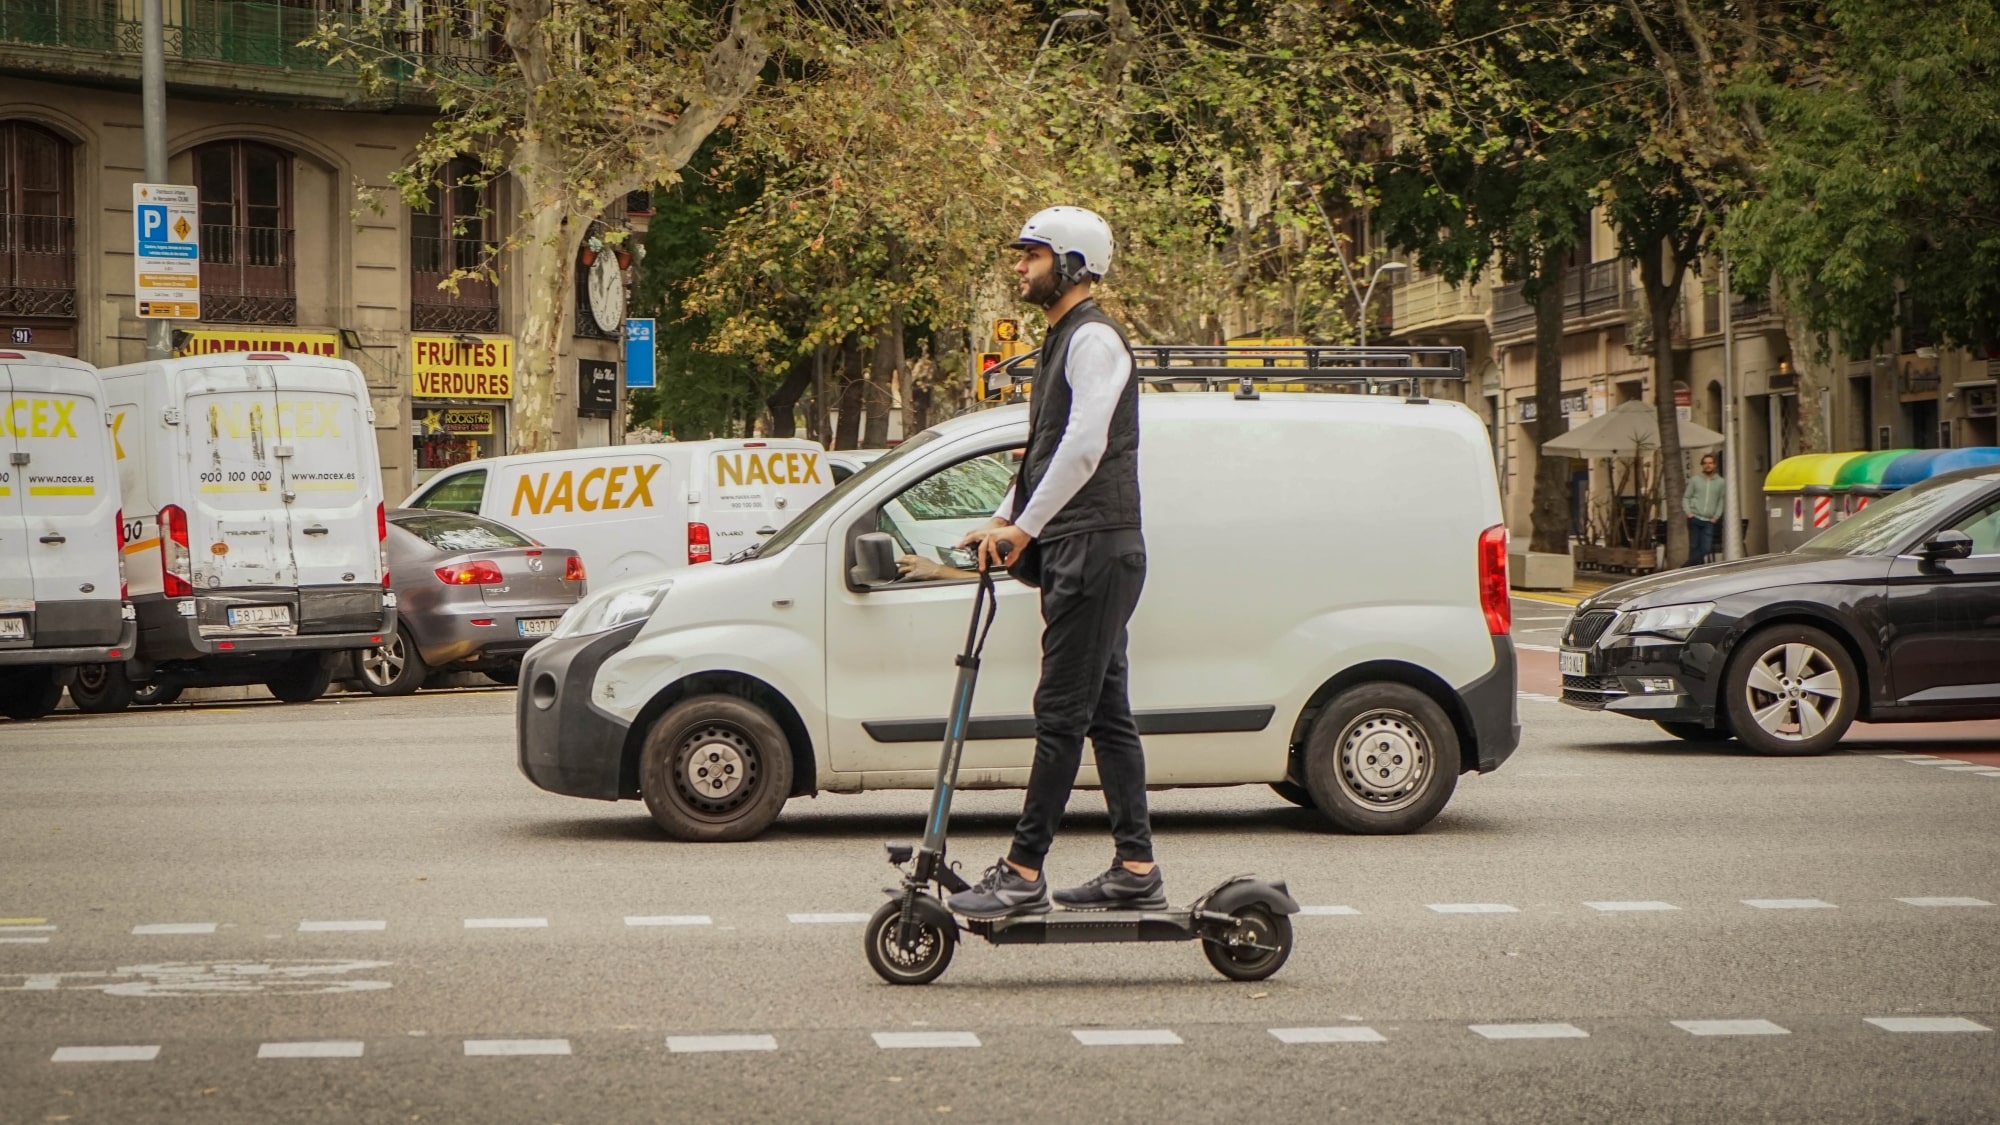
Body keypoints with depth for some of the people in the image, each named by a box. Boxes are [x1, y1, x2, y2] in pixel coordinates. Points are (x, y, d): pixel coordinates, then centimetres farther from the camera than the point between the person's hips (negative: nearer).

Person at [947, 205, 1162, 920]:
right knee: (1105, 712, 9)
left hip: (1097, 546, -11)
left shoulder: (1095, 338, -11)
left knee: (1062, 712, -10)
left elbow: (1084, 447, -22)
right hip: (1073, 550, 11)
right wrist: (1004, 520, 16)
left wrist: (1024, 527, -20)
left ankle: (1023, 875, -10)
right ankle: (1137, 872, 11)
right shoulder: (1063, 341, 22)